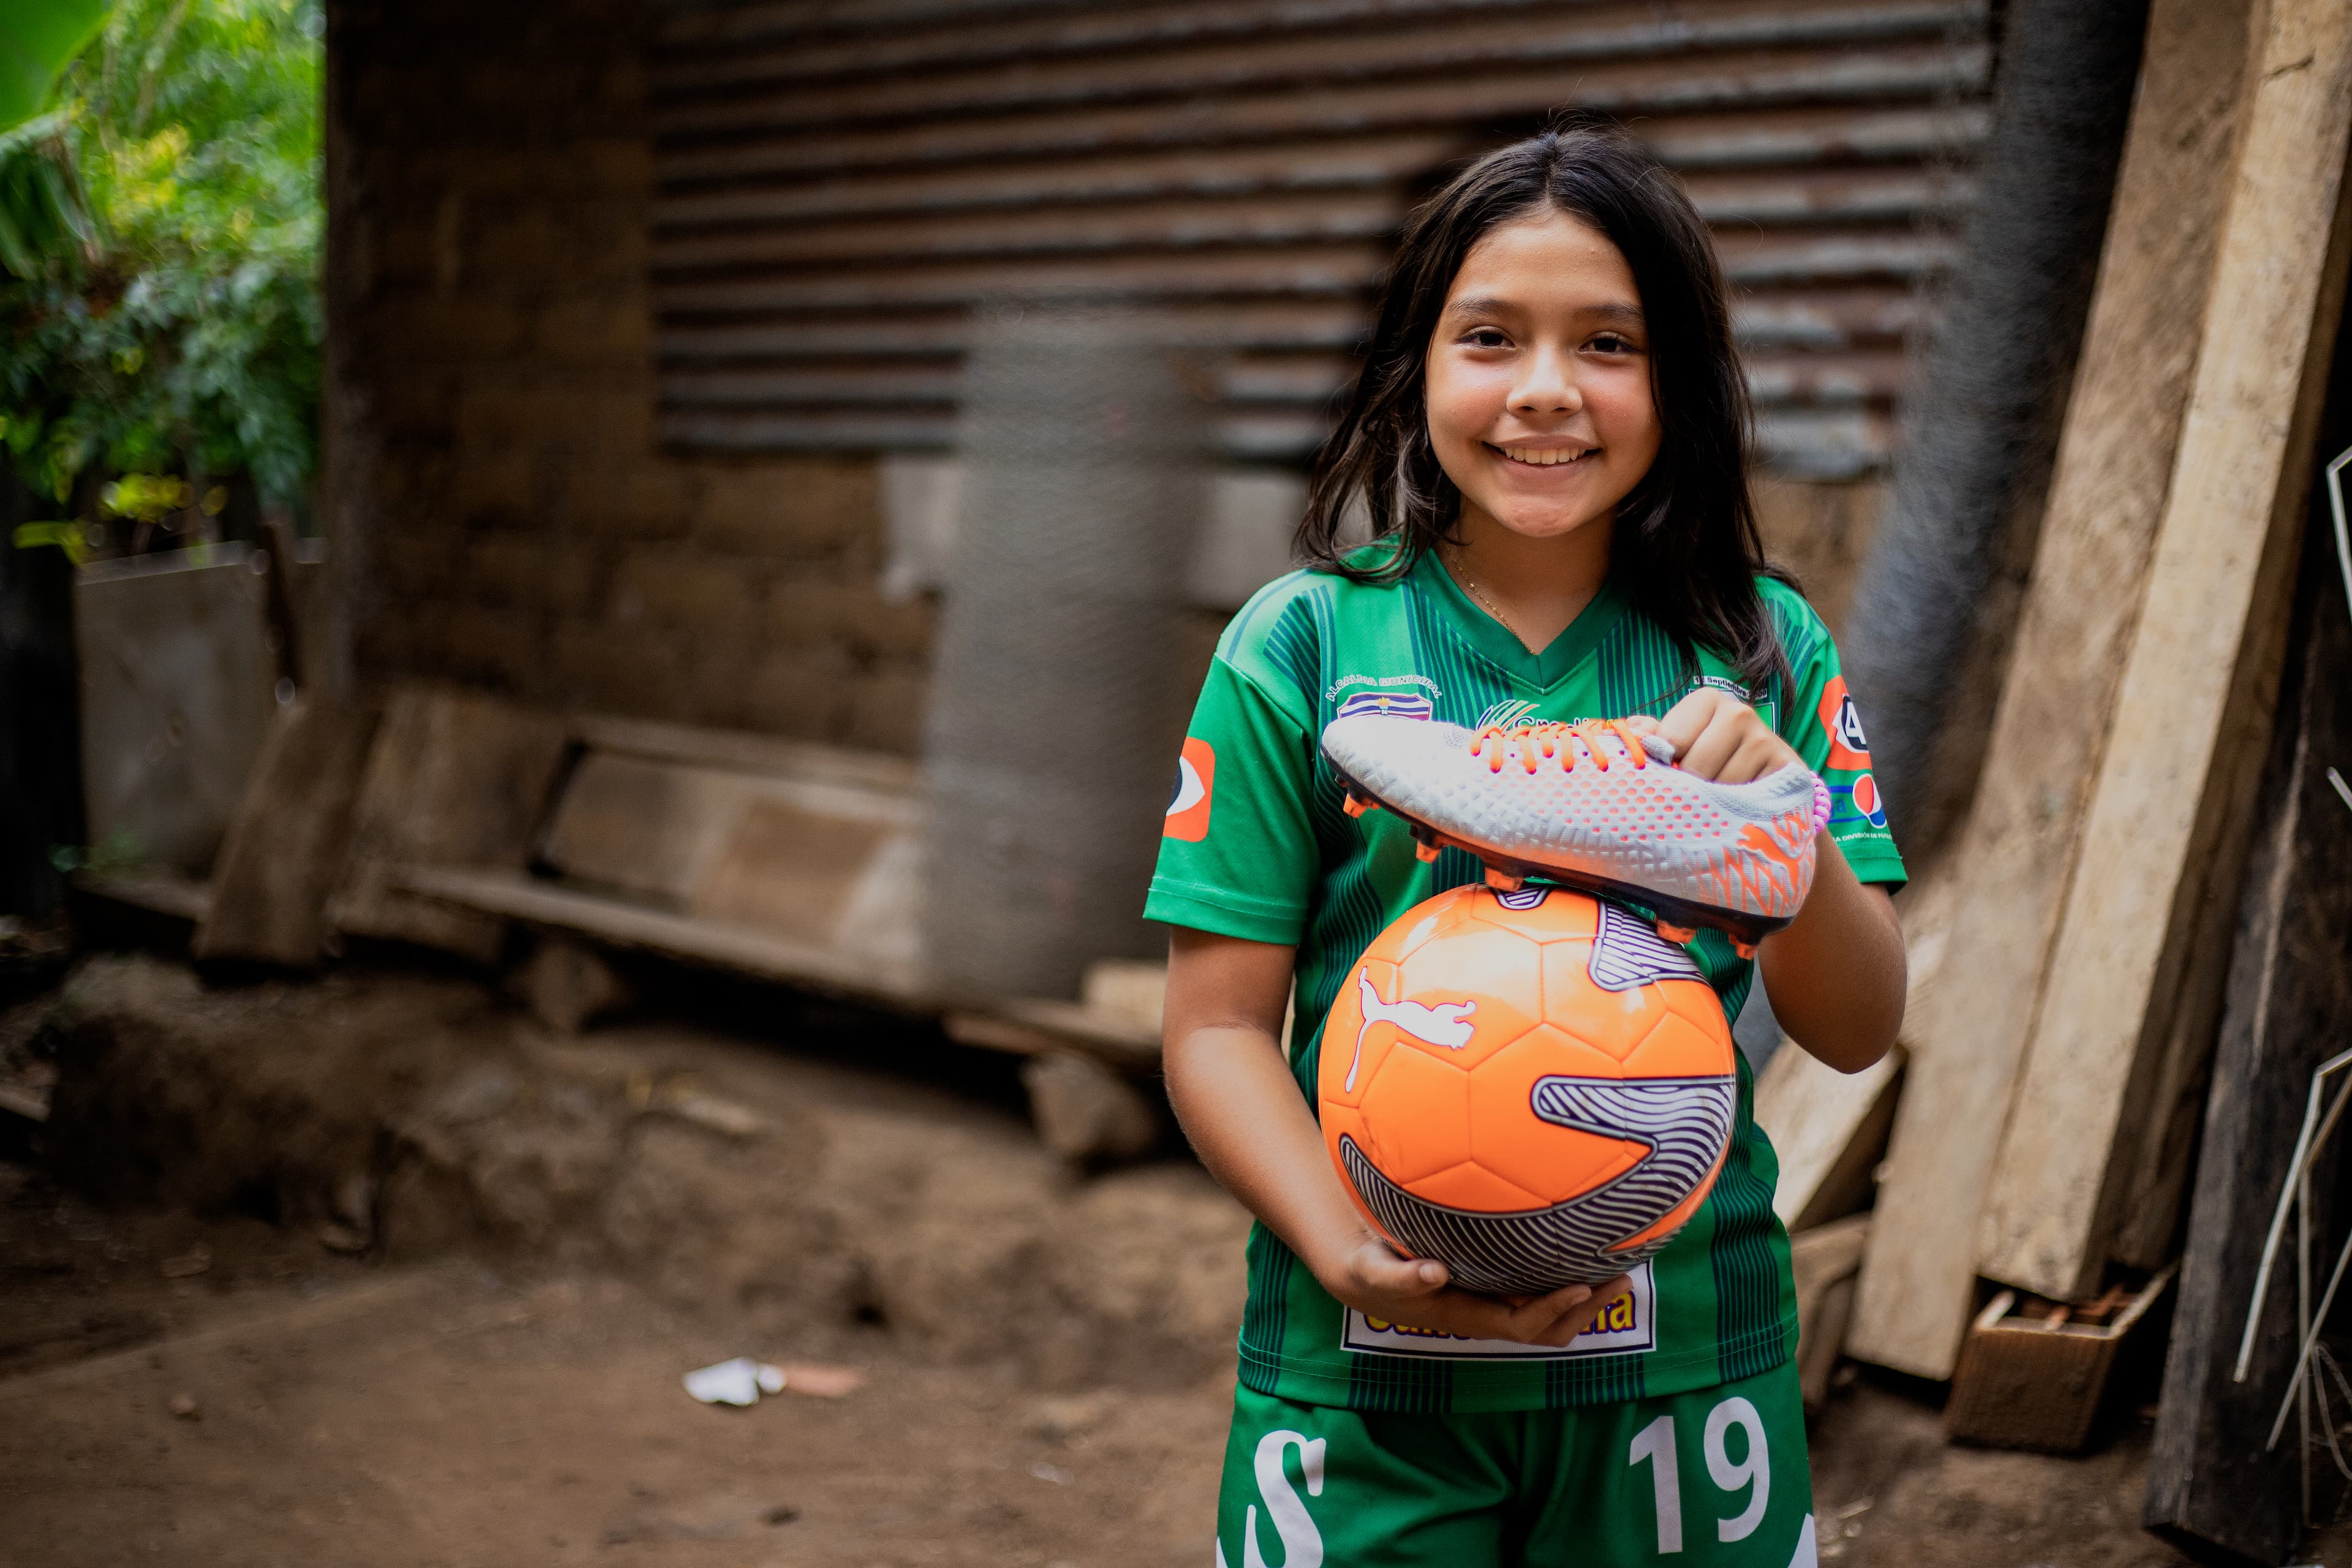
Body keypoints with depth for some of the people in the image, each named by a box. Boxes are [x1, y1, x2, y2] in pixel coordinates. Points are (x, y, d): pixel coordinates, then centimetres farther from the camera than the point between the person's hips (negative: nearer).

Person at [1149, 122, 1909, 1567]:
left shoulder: (1764, 650, 0)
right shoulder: (1301, 646, -5)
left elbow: (1859, 1035, -1)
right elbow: (1219, 1028, -5)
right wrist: (1358, 1259, -20)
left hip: (1682, 1364, 2)